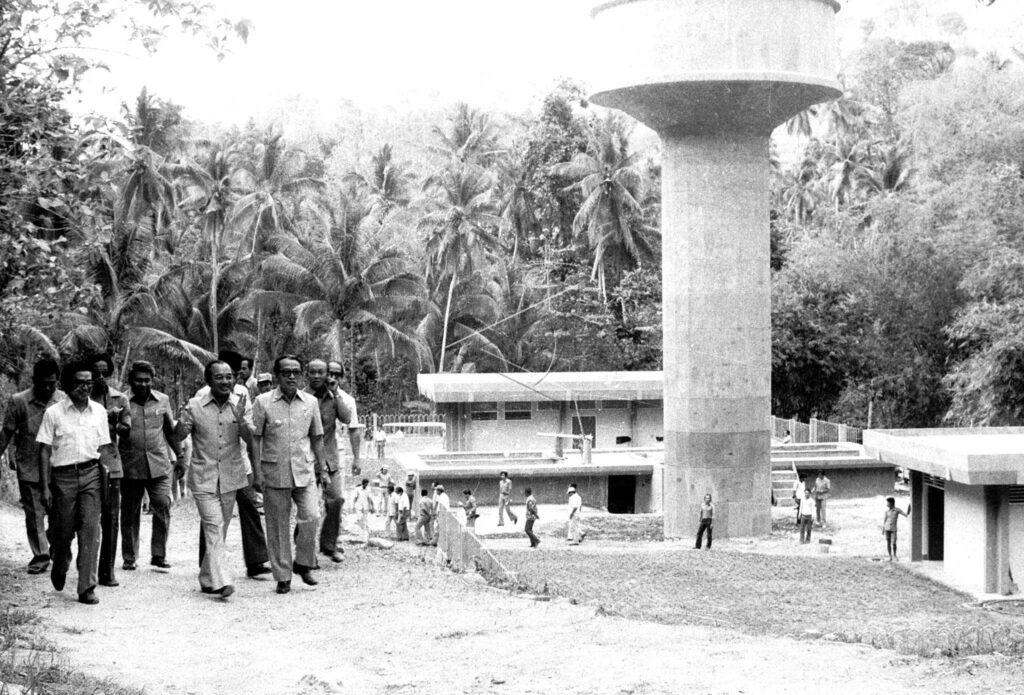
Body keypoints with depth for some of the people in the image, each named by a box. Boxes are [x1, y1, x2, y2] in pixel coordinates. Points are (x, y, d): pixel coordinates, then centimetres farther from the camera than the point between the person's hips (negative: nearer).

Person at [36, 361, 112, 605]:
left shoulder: (98, 411, 7)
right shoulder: (53, 413, -2)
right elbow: (45, 451, -1)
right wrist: (45, 487, -6)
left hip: (91, 474, 2)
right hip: (63, 476, -1)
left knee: (90, 528, -9)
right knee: (63, 531, 5)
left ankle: (87, 587, -6)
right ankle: (59, 567, 39)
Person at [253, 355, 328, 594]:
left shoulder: (310, 402, 6)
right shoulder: (263, 402, -2)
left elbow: (317, 438, 14)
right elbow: (255, 438, -1)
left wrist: (323, 469, 12)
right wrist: (257, 472, -6)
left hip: (305, 471, 2)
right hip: (275, 473, -2)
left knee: (311, 517, -12)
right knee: (278, 527, 3)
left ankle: (303, 564, 10)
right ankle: (283, 577, 14)